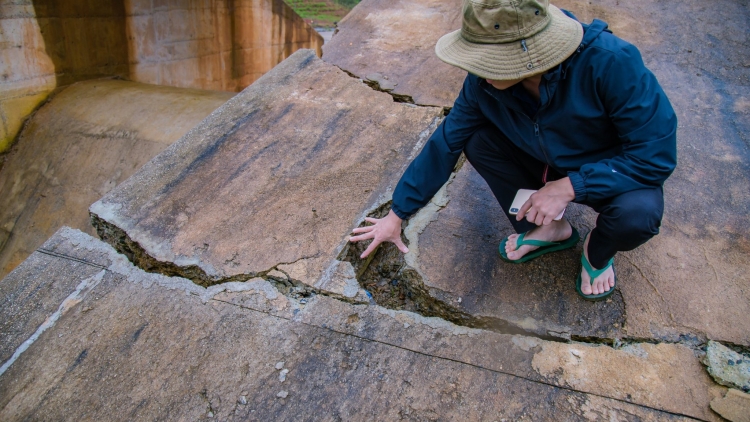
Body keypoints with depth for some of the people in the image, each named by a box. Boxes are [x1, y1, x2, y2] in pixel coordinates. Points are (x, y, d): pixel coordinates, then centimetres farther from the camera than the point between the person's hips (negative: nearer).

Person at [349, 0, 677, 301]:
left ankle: (598, 251, 3)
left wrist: (569, 187, -34)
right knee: (477, 141, -18)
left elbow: (658, 154, -29)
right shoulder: (485, 81, -21)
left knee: (637, 213, -36)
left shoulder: (611, 62, -34)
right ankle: (548, 229, 2)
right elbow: (445, 144, -11)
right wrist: (396, 215, -6)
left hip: (611, 176, -3)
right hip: (550, 165, 4)